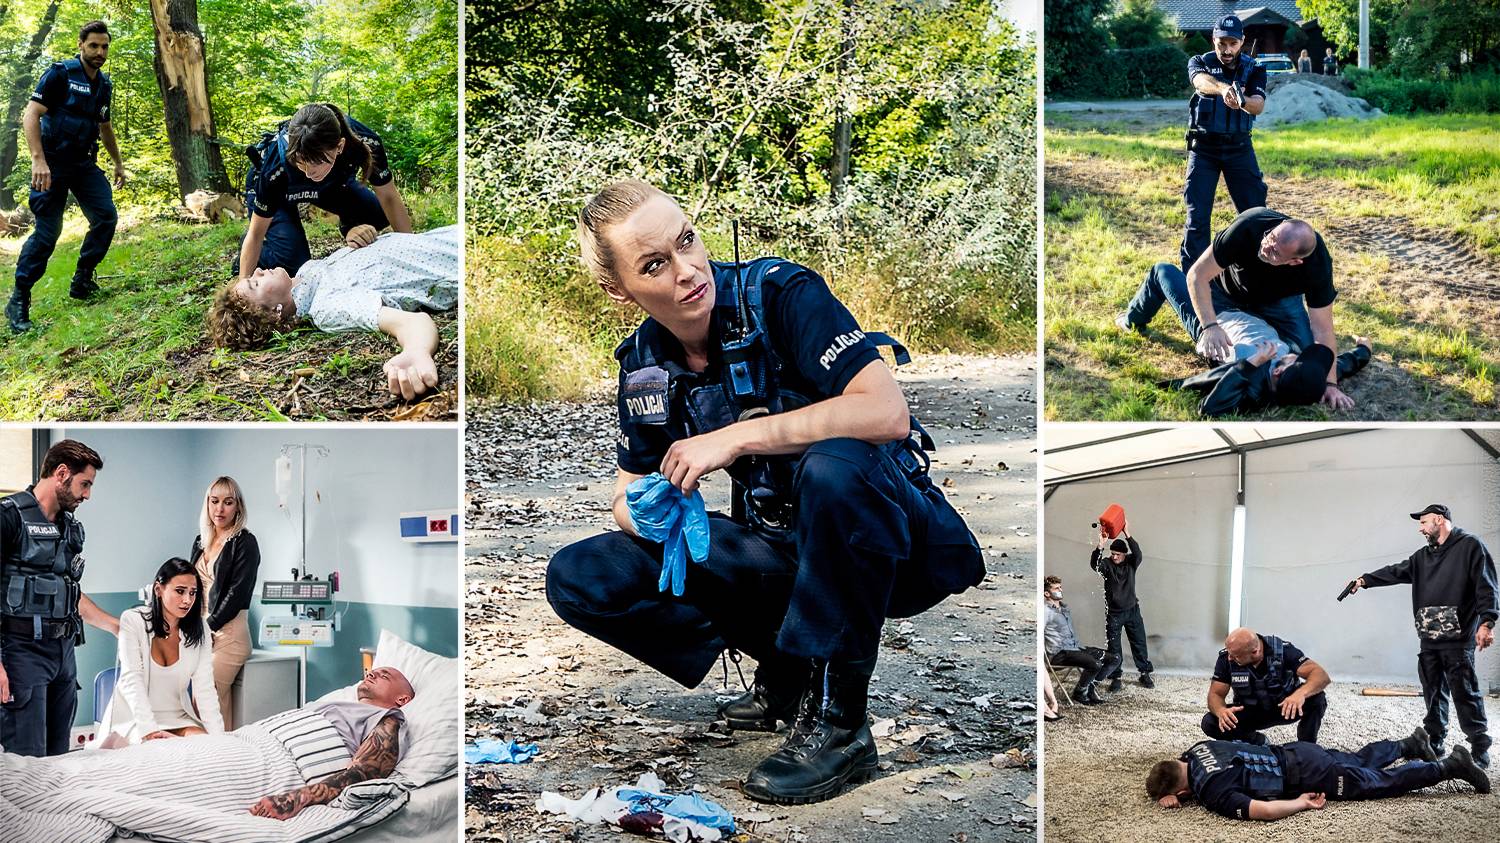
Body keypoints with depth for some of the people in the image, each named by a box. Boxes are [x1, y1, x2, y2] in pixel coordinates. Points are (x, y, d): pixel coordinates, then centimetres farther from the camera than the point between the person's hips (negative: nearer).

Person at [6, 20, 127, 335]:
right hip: (53, 164, -6)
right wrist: (38, 160, -26)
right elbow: (30, 115, -16)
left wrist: (118, 163, 28)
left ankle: (82, 281, 8)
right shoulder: (60, 73, -10)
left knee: (106, 216, -7)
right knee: (47, 231, -9)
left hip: (84, 164, 7)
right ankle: (19, 299, 0)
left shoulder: (104, 84, 11)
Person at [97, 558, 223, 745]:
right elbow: (132, 680, -18)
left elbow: (205, 688, -7)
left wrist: (217, 736, -22)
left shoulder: (198, 633, 0)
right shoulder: (133, 621, -9)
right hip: (134, 719, -3)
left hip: (178, 719, 3)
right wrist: (149, 730, -30)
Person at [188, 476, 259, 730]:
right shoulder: (201, 541, 18)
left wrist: (209, 626, -10)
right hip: (200, 628, 6)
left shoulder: (245, 542, -2)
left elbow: (237, 592, -9)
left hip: (227, 630, -6)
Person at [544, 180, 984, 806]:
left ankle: (837, 719, -23)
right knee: (579, 579, -6)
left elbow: (886, 412, -30)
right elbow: (628, 493, 13)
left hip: (891, 542, -6)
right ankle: (787, 667, 1)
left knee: (830, 465, -41)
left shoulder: (779, 292, -17)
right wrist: (641, 511, -13)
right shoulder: (645, 364, 1)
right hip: (783, 552, 6)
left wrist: (737, 437, -28)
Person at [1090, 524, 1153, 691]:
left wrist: (1127, 535, -40)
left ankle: (1145, 674, 20)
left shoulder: (1131, 563, -5)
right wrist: (1101, 545, -46)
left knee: (1139, 643, 8)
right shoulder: (1107, 563, -8)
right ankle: (1115, 678, 9)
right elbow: (1094, 564, -30)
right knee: (1113, 647, 2)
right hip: (1113, 613, -1)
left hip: (1132, 610, 1)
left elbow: (1137, 553, -26)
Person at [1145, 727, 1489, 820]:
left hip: (1303, 775, -7)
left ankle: (1450, 766, 21)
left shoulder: (1212, 794, -33)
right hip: (1293, 754, 7)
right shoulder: (1196, 750, -10)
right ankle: (1409, 744, 49)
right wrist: (1166, 793, -9)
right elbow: (1171, 771, 13)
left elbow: (1265, 811, -43)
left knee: (1380, 782, 11)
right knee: (1358, 760, 31)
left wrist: (1304, 803, -24)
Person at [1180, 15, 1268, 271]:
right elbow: (1201, 81, -29)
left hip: (1239, 147, 1)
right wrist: (1224, 88, -52)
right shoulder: (1200, 63, -4)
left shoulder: (1253, 69, -2)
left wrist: (1242, 101, -44)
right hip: (1203, 147, -1)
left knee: (1255, 210, -1)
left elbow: (1259, 104, -20)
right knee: (1197, 215, -3)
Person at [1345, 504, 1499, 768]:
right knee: (1433, 693, 11)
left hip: (1457, 637, -7)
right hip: (1429, 637, 7)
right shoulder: (1424, 556, 19)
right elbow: (1396, 572, 20)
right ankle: (1433, 744, 19)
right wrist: (1365, 580, 9)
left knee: (1465, 694, -7)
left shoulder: (1470, 545, -3)